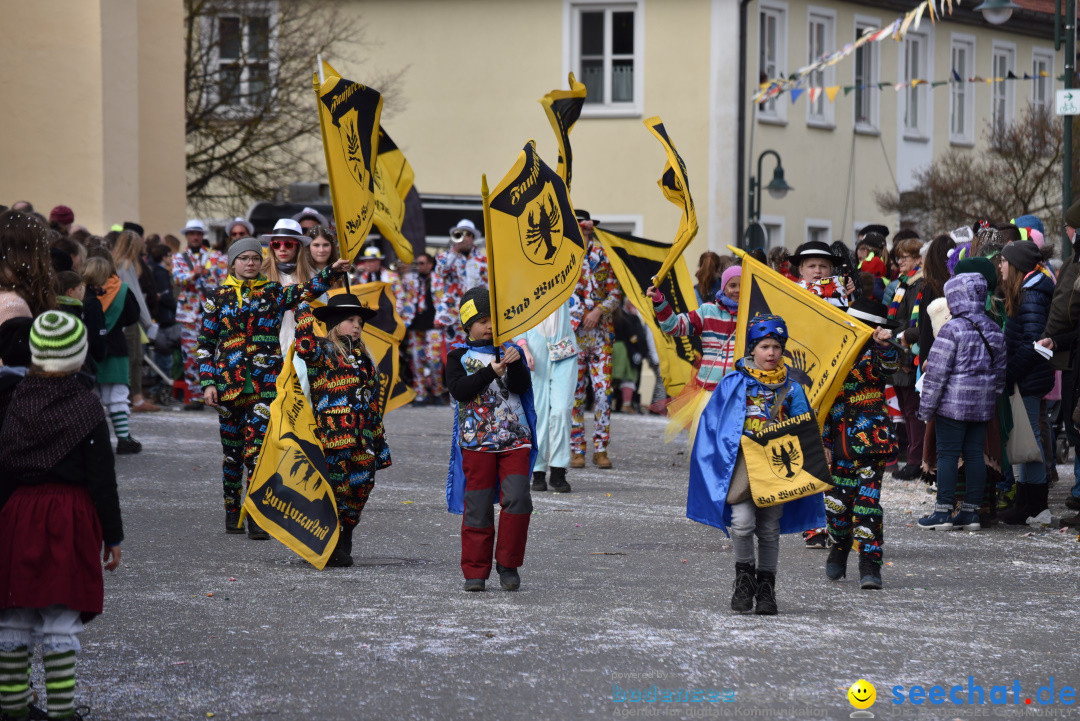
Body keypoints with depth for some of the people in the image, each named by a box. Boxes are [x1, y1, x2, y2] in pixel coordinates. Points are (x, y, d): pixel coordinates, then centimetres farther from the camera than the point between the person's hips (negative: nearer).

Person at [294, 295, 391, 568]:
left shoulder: (363, 358, 22)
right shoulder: (323, 351, 0)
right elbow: (305, 347, -27)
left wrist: (380, 441, 23)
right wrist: (304, 312, -18)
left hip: (363, 442, 7)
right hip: (334, 437, -7)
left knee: (360, 487, 6)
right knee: (336, 486, -8)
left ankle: (343, 543, 19)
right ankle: (330, 547, 1)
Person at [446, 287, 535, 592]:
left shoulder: (510, 351, 12)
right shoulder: (458, 357, 6)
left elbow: (521, 386, -2)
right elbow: (459, 390, -11)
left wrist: (515, 364, -20)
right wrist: (491, 372, -19)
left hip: (514, 439, 1)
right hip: (476, 442, -1)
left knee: (517, 498, -12)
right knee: (477, 507, 0)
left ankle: (508, 564, 1)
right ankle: (475, 571, 9)